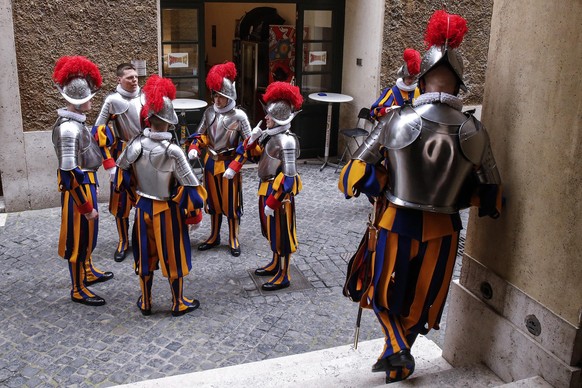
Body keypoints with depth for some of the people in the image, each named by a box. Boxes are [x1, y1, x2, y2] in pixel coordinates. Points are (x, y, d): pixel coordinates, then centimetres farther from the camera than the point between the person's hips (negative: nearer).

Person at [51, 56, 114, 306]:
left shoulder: (74, 121, 6)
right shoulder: (69, 128, -26)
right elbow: (70, 172, -28)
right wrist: (86, 206, -22)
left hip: (86, 183, 10)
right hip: (78, 187, -10)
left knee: (88, 232, 23)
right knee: (78, 236, 3)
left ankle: (88, 272, 42)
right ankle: (78, 289, 18)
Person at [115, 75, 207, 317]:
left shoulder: (135, 145, -10)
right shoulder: (173, 151, -22)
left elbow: (122, 173, 7)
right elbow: (190, 186, -19)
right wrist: (195, 214, -6)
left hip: (143, 208, 4)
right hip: (168, 211, -4)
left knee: (145, 256, 18)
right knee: (172, 257, 11)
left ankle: (145, 303, 32)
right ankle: (178, 303, 26)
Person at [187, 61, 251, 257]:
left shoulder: (239, 116, -15)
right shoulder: (209, 112, -1)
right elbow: (201, 134, 10)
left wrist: (234, 167, -19)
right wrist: (194, 148, -11)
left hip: (228, 164, -5)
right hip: (210, 162, 5)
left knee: (231, 203, 6)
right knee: (213, 201, 16)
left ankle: (234, 240, 21)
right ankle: (214, 237, 32)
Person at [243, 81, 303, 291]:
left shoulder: (287, 141, -25)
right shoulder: (270, 134, 3)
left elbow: (288, 178, -26)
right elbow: (254, 155, 15)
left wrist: (273, 201, -23)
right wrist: (252, 139, -5)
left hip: (279, 192, -9)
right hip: (266, 188, 9)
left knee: (281, 233, 4)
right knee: (272, 230, 23)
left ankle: (283, 276, 17)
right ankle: (276, 263, 41)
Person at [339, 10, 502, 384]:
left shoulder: (397, 121, -14)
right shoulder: (475, 131, -7)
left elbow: (354, 178, -10)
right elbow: (491, 199, 1)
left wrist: (390, 185, 4)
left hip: (398, 226, -2)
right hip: (443, 231, 2)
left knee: (381, 288, 26)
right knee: (420, 301, 23)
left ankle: (398, 349, 10)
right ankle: (397, 366, 39)